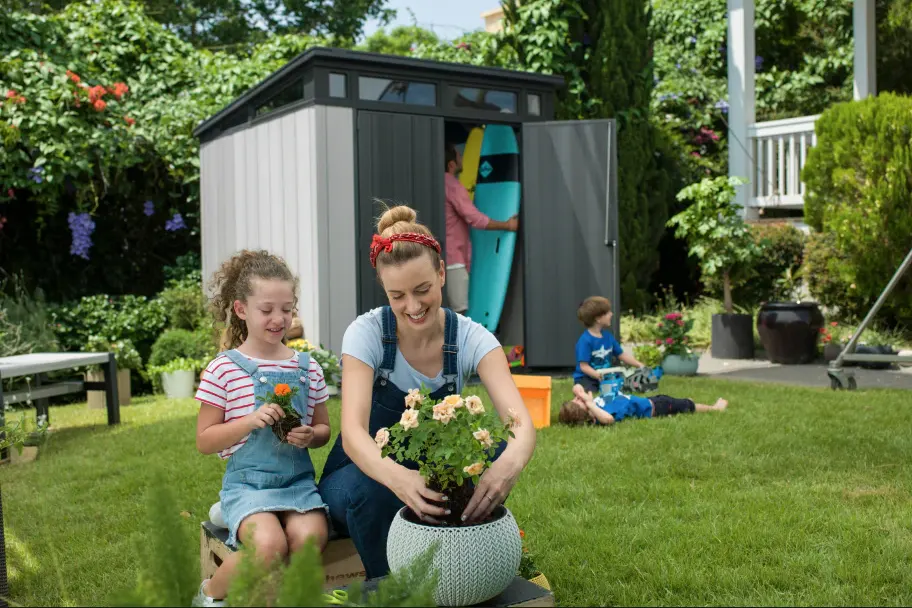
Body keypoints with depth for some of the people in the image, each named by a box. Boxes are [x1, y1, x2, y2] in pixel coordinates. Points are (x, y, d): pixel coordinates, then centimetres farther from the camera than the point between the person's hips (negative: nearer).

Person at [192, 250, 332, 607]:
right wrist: (251, 421, -16)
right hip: (247, 481, -3)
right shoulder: (223, 369, -2)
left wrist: (310, 437, -7)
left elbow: (323, 428, 17)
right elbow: (204, 441, -1)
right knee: (270, 544, -29)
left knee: (310, 537, -27)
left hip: (298, 479, 3)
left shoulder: (307, 368, 8)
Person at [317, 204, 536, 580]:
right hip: (364, 474, -2)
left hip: (433, 471, 2)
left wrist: (511, 462, -54)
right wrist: (397, 477, -56)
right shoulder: (366, 333, -20)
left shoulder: (471, 339, -15)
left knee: (495, 450, -26)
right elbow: (353, 432, -33)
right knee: (371, 492, -36)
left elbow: (520, 421, -29)